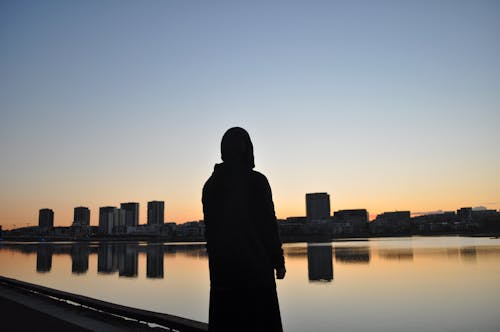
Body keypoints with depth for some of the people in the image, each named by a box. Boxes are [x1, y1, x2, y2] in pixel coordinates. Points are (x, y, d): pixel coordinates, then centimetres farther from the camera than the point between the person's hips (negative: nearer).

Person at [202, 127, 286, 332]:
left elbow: (209, 228, 8)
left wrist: (215, 260, 16)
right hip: (255, 264, -4)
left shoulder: (211, 184, 5)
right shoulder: (257, 181, -9)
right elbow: (269, 224, -8)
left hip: (222, 267, 5)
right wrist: (279, 261, 1)